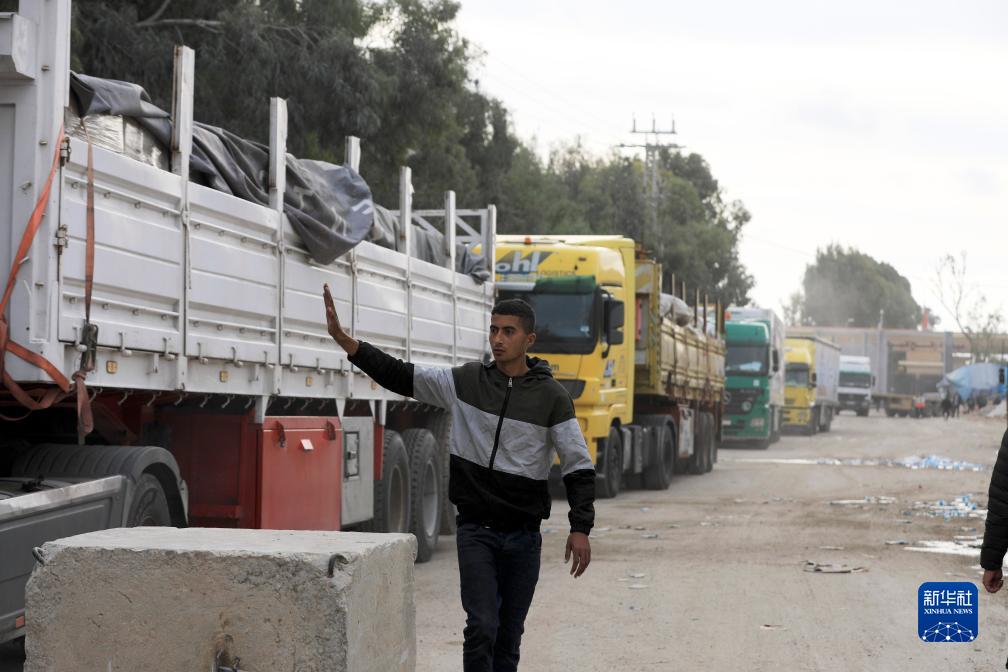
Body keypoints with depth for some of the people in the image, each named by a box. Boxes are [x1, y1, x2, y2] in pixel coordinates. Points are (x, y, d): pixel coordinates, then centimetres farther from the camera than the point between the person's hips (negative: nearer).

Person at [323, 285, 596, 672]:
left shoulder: (551, 396, -2)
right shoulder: (466, 381, 1)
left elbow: (578, 465, -1)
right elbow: (400, 376, -2)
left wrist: (580, 528, -11)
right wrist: (343, 339, -12)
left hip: (524, 536, 0)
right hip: (476, 530, 0)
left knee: (509, 634, 9)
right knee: (482, 626, -11)